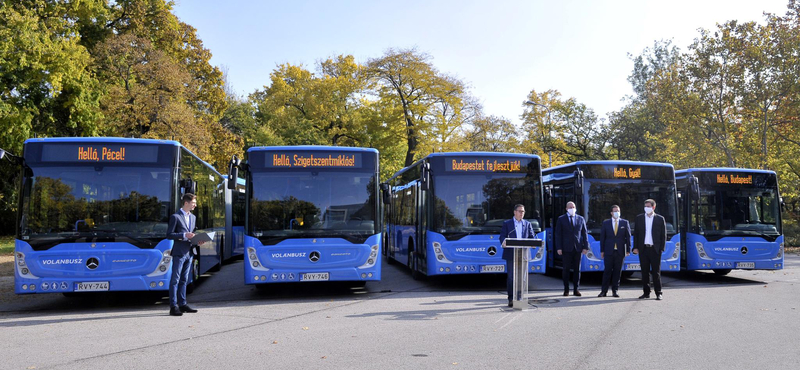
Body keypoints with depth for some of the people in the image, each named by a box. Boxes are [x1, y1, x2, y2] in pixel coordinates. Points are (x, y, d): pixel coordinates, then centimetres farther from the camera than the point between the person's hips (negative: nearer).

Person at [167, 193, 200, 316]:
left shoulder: (193, 217, 16)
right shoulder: (175, 217, -7)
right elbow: (169, 235, -10)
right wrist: (184, 235, -20)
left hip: (189, 252, 7)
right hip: (179, 252, -7)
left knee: (184, 279, 12)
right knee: (175, 280, -3)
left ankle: (182, 304, 18)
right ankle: (173, 306, -1)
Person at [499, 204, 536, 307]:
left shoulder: (527, 224, 15)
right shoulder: (507, 223, 6)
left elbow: (532, 237, 9)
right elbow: (502, 237, -1)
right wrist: (503, 242, -24)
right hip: (511, 254, -3)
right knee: (510, 277, -2)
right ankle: (511, 299, 2)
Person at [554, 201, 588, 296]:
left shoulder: (581, 219, 11)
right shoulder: (561, 219, 5)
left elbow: (585, 233, 10)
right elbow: (558, 234, 1)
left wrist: (585, 246, 1)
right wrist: (558, 248, -8)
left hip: (578, 248, 2)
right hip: (566, 248, -2)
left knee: (577, 269, 4)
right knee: (566, 269, 1)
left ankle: (575, 289, 11)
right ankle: (566, 289, 9)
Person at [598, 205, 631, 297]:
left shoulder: (625, 222, 7)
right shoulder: (606, 223, 6)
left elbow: (628, 237, 6)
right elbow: (602, 237, 6)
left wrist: (628, 250, -1)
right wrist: (602, 251, 1)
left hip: (620, 251, 1)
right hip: (609, 251, -1)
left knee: (617, 271, 4)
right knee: (607, 271, -2)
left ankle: (614, 291, 12)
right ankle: (604, 291, 2)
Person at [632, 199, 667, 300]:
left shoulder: (660, 219, 4)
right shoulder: (639, 218, 9)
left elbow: (663, 235, 4)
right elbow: (636, 234, 9)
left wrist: (661, 249, -4)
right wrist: (635, 247, 1)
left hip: (655, 249, -2)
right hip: (643, 249, 2)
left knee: (656, 272, 0)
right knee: (644, 272, 5)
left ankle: (658, 293, 8)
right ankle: (646, 293, 13)